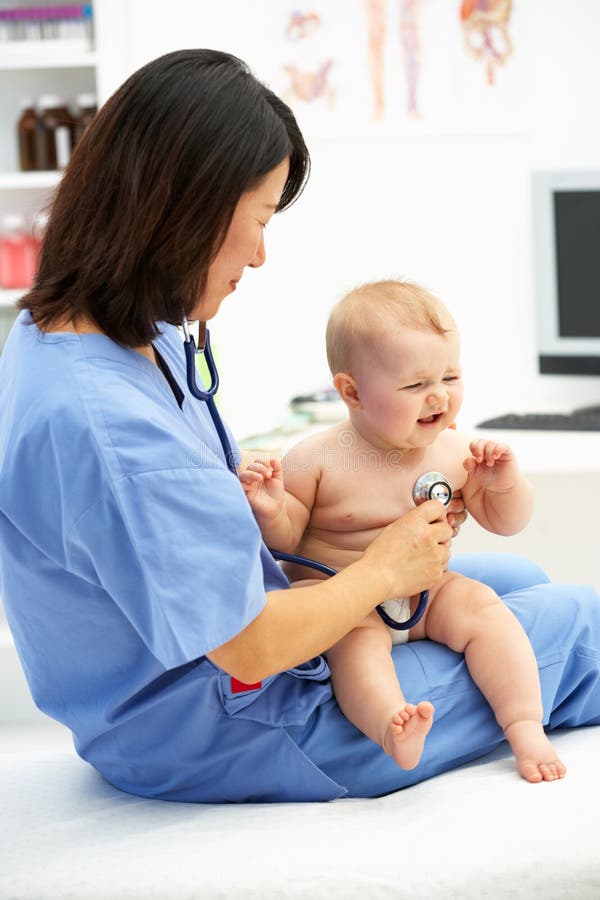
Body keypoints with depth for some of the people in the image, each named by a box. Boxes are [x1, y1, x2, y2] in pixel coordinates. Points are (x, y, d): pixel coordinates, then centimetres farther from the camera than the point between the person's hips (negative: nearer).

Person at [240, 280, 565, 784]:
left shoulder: (456, 453, -2)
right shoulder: (318, 459, -13)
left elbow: (506, 523, 9)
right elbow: (286, 538, -7)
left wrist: (506, 483, -12)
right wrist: (270, 511, -29)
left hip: (426, 593, 4)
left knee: (484, 608, -20)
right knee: (355, 639, -34)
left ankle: (526, 728, -21)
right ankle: (392, 731, -57)